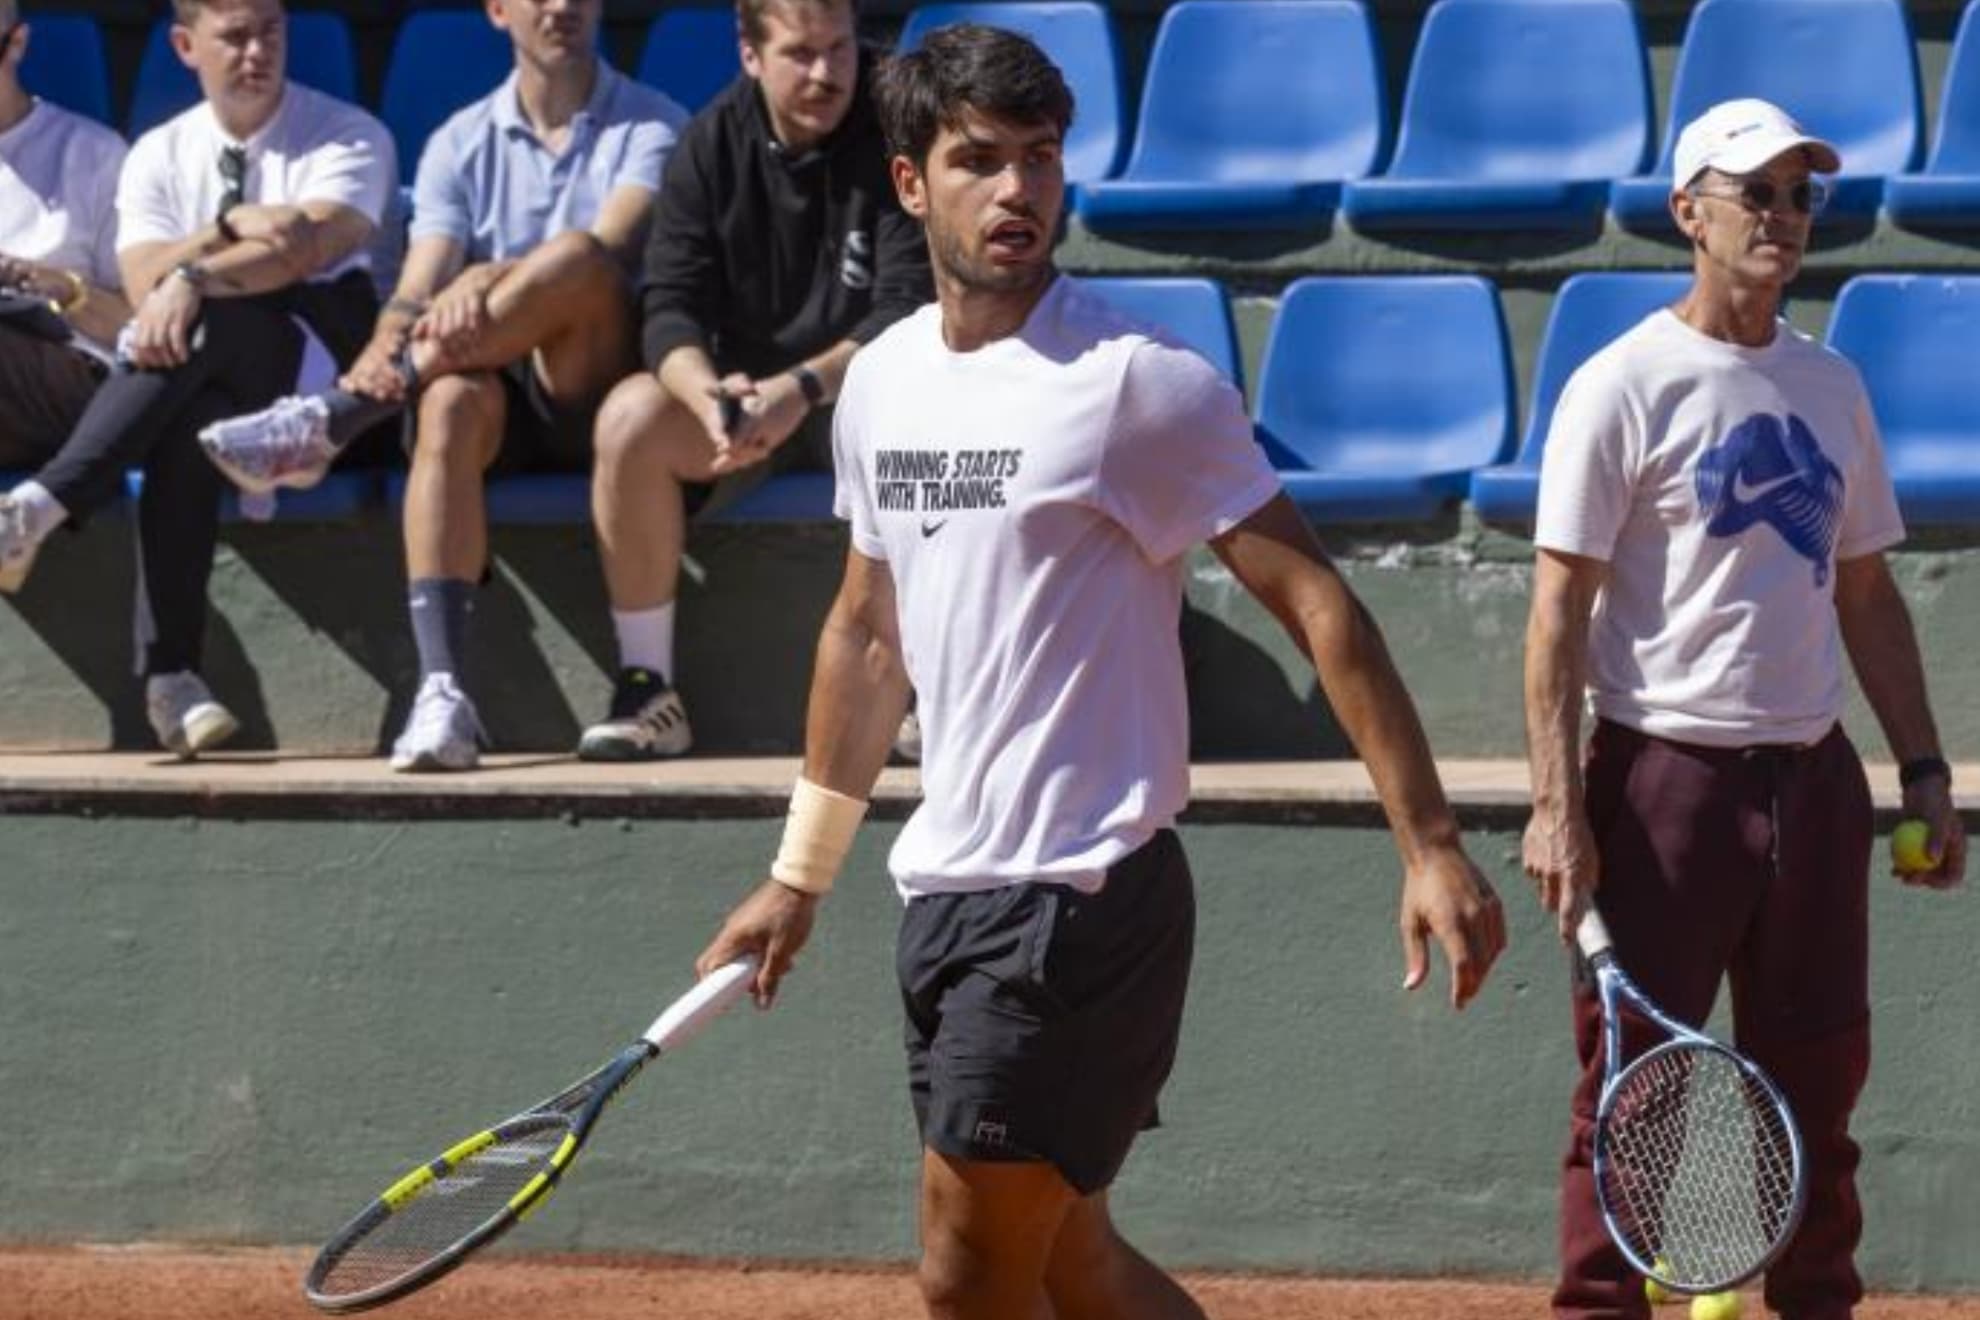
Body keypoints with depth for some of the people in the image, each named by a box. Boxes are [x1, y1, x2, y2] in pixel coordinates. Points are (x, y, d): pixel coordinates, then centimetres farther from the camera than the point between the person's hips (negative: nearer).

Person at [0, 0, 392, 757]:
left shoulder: (349, 140, 2)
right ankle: (169, 676, -40)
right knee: (187, 422, -35)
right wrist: (234, 227, -16)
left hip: (311, 364, -3)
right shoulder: (158, 156, 13)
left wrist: (196, 276, -31)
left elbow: (309, 247, -18)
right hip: (199, 380, 3)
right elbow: (145, 281, -4)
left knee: (196, 326, -34)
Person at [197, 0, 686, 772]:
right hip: (503, 397, 2)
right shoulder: (461, 145, 13)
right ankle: (441, 694, -48)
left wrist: (493, 283, -33)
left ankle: (329, 420, -32)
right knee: (453, 401, -36)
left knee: (579, 262, -33)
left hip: (596, 394, -2)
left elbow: (611, 249, -15)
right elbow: (420, 284, 0)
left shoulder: (651, 129, 4)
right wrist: (386, 345, -25)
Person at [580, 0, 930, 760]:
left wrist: (803, 388, -35)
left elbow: (909, 310, -19)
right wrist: (708, 396, -33)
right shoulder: (713, 145, -3)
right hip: (738, 391, 2)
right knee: (630, 417, -27)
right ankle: (646, 686, -20)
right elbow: (670, 306, -10)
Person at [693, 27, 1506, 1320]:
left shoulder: (1141, 380, -12)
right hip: (950, 888, 7)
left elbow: (1318, 604, -14)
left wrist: (1433, 847, -21)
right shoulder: (881, 384, 9)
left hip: (1085, 896, -7)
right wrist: (802, 874, 25)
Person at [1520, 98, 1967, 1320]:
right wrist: (1558, 804, -16)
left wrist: (1925, 771, 12)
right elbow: (1561, 606, -9)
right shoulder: (1625, 386, -6)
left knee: (1819, 1076, 9)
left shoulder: (1831, 384, 12)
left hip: (1813, 774, 6)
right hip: (1669, 773, -6)